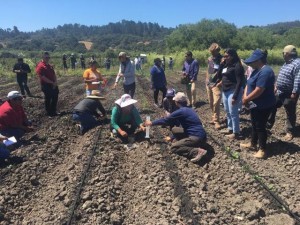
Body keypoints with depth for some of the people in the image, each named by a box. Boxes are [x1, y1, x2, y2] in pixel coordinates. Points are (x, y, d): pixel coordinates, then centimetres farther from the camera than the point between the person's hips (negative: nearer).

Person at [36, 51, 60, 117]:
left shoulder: (50, 66, 13)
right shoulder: (40, 66, -12)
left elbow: (54, 74, 13)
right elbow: (43, 77, -19)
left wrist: (55, 82, -5)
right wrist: (52, 82, -16)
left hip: (53, 85, 8)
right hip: (46, 86, -8)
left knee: (55, 98, 13)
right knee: (48, 99, 2)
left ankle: (54, 112, 27)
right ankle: (49, 113, 13)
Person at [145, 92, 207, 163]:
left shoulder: (180, 111, -12)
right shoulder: (189, 110, 16)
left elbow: (166, 120, -1)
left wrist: (152, 123, 14)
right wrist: (172, 137, 33)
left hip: (197, 138, -9)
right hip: (200, 135, 9)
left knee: (173, 147, -1)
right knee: (174, 129, 18)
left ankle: (197, 151, -17)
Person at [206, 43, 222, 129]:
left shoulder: (222, 59, -10)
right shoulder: (209, 59, 10)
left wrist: (221, 82, -19)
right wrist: (207, 80, 15)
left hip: (216, 84, -7)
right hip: (209, 84, 7)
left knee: (216, 103, -12)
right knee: (211, 103, 12)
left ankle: (216, 121, -5)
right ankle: (214, 117, 26)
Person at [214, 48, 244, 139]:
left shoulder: (237, 66, -15)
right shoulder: (226, 65, 10)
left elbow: (239, 82, -19)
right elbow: (219, 76, 8)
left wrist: (235, 96, -23)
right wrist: (221, 64, -2)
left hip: (233, 91, -9)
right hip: (225, 91, 9)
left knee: (233, 112, -3)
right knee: (228, 111, 17)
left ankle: (236, 132, 8)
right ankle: (230, 128, 32)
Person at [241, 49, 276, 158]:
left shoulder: (265, 72, -24)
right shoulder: (257, 70, 9)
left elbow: (259, 90, -28)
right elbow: (248, 84, 9)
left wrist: (246, 99, -16)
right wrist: (245, 96, -7)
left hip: (263, 106, -10)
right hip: (255, 104, 10)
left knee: (260, 127, 1)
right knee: (254, 125, 21)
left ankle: (262, 149, 15)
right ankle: (253, 143, 37)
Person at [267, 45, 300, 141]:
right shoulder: (287, 63, 12)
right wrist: (276, 86, 21)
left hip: (289, 94, -9)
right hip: (280, 92, 9)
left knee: (290, 114, 4)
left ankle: (290, 132, 18)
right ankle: (269, 124, 29)